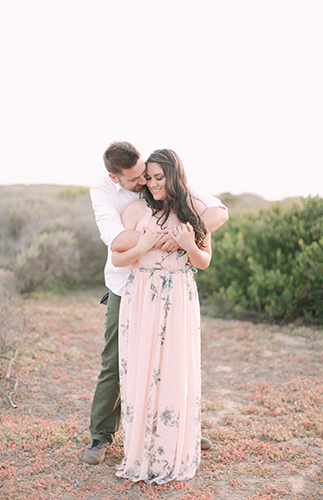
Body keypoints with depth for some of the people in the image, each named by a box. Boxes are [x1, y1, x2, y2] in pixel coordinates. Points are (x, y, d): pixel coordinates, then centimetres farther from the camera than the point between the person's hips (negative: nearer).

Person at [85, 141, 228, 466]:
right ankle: (101, 435, 21)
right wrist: (162, 238, -43)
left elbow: (219, 211, -20)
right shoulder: (103, 191, -15)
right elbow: (116, 239, -32)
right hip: (126, 289, -2)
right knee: (114, 364, 3)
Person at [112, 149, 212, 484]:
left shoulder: (195, 211, 5)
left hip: (180, 301, 1)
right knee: (140, 371, 0)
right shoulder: (137, 209, 2)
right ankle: (140, 454, 16)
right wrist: (142, 248, -18)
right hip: (141, 299, 0)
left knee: (177, 372, 1)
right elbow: (116, 258, 1)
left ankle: (173, 456, 17)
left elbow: (204, 262, 7)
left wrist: (189, 246, -13)